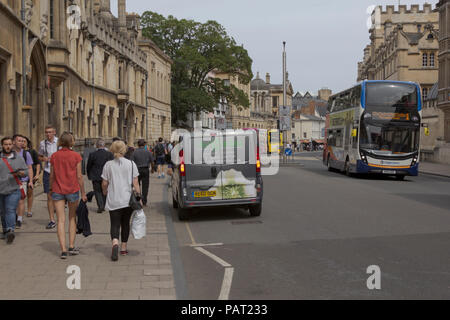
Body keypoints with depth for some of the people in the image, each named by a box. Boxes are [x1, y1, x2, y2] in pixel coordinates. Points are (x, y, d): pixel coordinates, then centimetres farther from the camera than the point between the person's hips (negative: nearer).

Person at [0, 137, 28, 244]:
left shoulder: (19, 159, 11)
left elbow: (26, 171, 13)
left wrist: (19, 173, -8)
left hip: (13, 190, -1)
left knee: (11, 210, -13)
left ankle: (10, 231, -24)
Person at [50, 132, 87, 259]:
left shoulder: (54, 156, -1)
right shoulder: (76, 156, -7)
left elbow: (52, 175, 4)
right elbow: (79, 176, -6)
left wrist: (51, 189, 19)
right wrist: (83, 193, 1)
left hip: (57, 190, 1)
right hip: (72, 190, -1)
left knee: (61, 220, 1)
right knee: (72, 218, 16)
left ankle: (63, 250, -5)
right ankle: (71, 247, 15)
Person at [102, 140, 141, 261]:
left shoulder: (108, 165, -2)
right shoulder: (131, 164, -3)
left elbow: (104, 183, 1)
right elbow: (135, 183, -4)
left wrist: (105, 192, 20)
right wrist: (139, 197, 4)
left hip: (113, 200, -1)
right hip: (128, 199, 1)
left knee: (115, 224, 0)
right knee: (125, 223, 15)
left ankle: (115, 243, -27)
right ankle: (123, 249, 23)